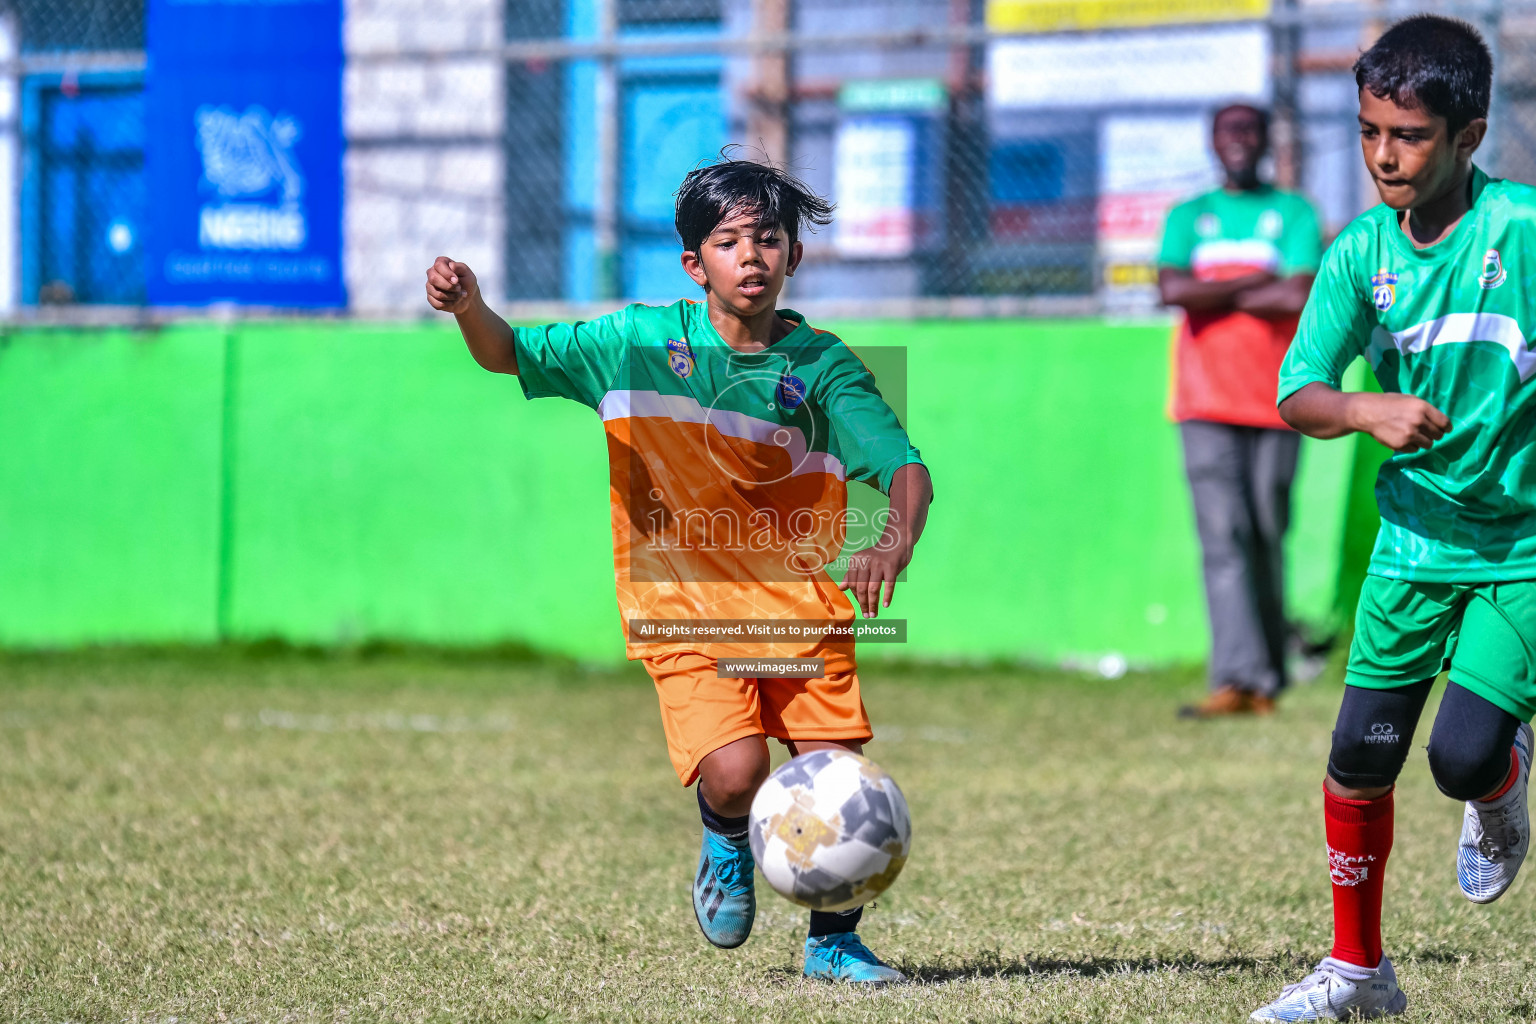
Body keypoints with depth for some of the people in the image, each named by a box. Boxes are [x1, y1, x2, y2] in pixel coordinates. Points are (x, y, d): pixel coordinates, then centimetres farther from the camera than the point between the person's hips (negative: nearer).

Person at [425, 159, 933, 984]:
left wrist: (897, 543, -31)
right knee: (734, 772, -20)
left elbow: (905, 466, -9)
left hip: (800, 600, 2)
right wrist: (468, 306, -14)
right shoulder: (639, 342, -1)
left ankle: (832, 942, 19)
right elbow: (510, 354, 8)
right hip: (685, 604, -1)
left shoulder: (821, 366, -2)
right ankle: (726, 843, 18)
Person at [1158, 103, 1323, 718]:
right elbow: (1172, 288, -5)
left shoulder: (1294, 212, 8)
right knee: (1224, 538, -12)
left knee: (1268, 540, 2)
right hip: (1207, 402, 0)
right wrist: (1256, 283, -7)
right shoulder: (1187, 218, 14)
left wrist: (1215, 293, -3)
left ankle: (1269, 675, 11)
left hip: (1276, 402, 0)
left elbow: (1299, 296, -8)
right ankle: (1238, 679, -20)